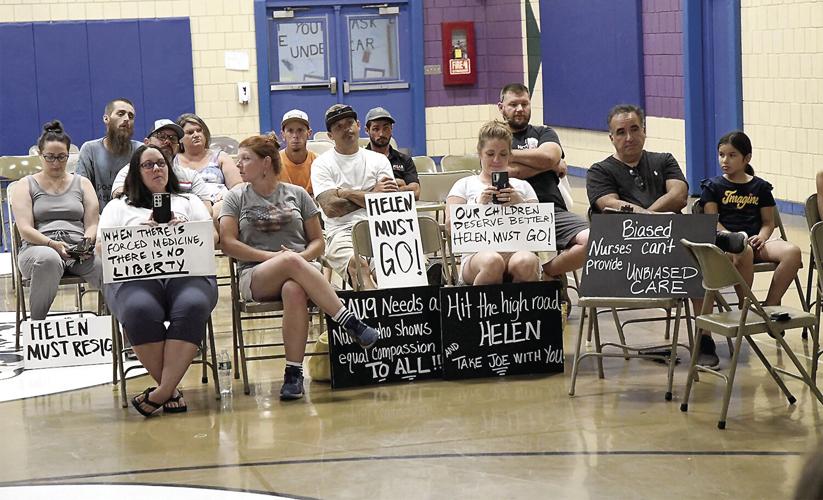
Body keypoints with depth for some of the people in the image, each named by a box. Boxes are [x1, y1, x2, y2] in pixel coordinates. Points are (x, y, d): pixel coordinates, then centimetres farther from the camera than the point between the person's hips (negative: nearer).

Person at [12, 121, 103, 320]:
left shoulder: (82, 184, 21)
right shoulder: (25, 185, 14)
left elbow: (92, 224, 13)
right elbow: (25, 229, 1)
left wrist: (87, 244, -10)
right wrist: (53, 244, -16)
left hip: (79, 251, 2)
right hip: (38, 248, -2)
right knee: (49, 260, -42)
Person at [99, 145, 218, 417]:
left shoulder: (188, 201, 32)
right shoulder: (118, 207, 28)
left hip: (187, 272, 1)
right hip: (134, 276, -1)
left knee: (192, 306, -37)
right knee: (140, 311, -39)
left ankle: (162, 392, -38)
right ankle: (171, 389, -29)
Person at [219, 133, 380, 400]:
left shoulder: (297, 194, 16)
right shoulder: (236, 198, 15)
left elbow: (318, 242, 15)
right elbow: (228, 242, 3)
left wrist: (302, 256, -9)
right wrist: (273, 256, -8)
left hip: (301, 269, 1)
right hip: (255, 277, -1)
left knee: (294, 291, -40)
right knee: (291, 261, -38)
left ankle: (294, 373, -38)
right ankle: (351, 322, -40)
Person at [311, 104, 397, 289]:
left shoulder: (379, 160, 19)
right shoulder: (322, 164, 12)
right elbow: (331, 207, -4)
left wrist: (346, 193, 0)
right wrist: (372, 195, 2)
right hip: (341, 233, -2)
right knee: (358, 264, -36)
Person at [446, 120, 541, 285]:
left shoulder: (522, 187, 26)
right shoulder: (465, 185, 20)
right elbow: (450, 223, 5)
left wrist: (520, 204, -5)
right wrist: (479, 204, -10)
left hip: (517, 250, 1)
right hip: (478, 254, -1)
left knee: (526, 262, -37)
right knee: (492, 262, -39)